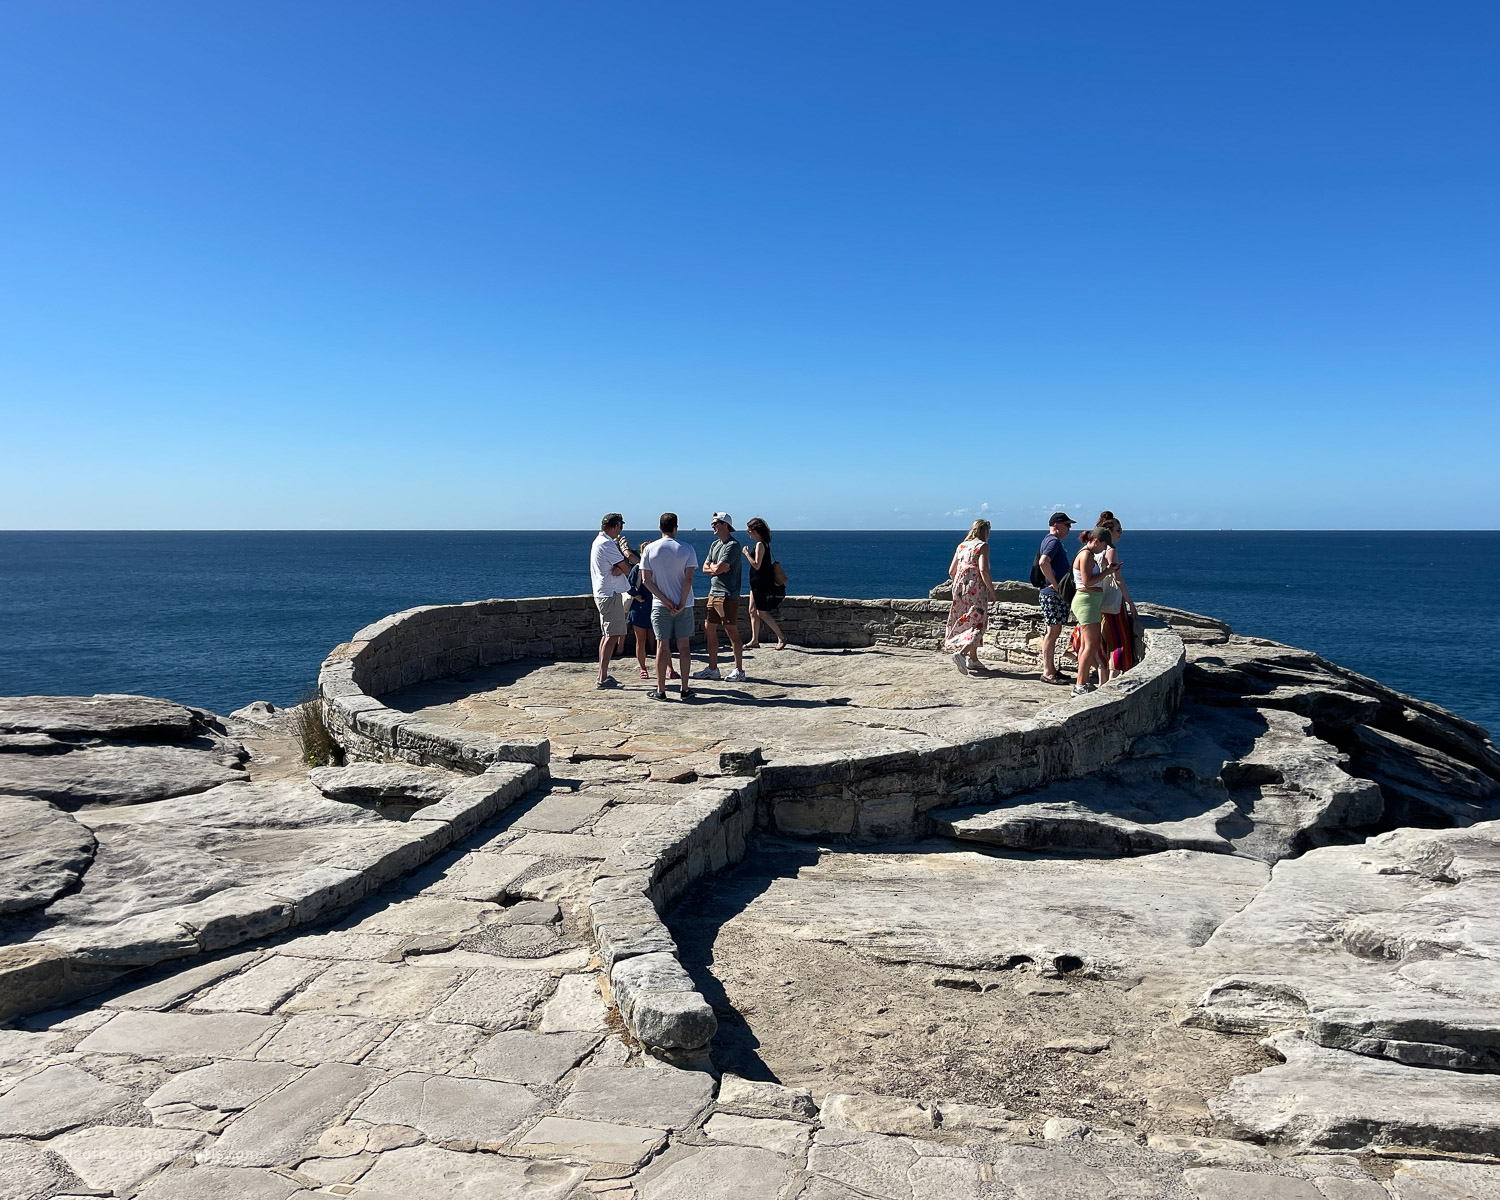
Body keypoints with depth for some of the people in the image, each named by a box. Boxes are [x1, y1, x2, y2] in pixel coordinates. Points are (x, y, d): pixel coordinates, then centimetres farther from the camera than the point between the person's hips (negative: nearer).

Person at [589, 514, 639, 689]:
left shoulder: (599, 541, 16)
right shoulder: (607, 544, -16)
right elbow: (627, 569, -15)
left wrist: (619, 568, -13)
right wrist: (625, 549, 1)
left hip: (603, 594, 11)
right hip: (611, 594, -11)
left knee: (607, 635, 15)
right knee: (612, 636, -10)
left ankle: (603, 675, 20)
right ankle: (603, 678, -11)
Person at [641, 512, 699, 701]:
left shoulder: (650, 549, 0)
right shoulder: (687, 549, -3)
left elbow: (646, 580, -5)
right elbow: (689, 579, -10)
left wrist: (665, 600, -6)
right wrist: (682, 603, -7)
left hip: (660, 606, 0)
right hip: (684, 605, 0)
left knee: (662, 646, 4)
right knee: (684, 646, 7)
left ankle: (661, 690, 7)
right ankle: (684, 689, 9)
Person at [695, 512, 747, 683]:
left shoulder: (733, 545, -12)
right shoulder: (715, 544, 17)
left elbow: (718, 568, -19)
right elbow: (705, 568, 14)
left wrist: (712, 567, 2)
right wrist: (716, 568, -4)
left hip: (728, 595, -9)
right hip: (714, 592, 9)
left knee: (732, 631, -6)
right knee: (709, 629, 10)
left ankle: (739, 670, 0)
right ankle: (712, 668, 19)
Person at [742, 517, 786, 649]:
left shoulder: (760, 545, -17)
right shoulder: (764, 543, 12)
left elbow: (757, 565, -23)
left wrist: (746, 553, -15)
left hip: (761, 584, -10)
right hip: (757, 584, 10)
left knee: (762, 613, -5)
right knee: (752, 611, 9)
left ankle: (781, 637, 2)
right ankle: (755, 641, 12)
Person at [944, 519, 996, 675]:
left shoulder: (961, 546, 13)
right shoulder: (983, 546, -6)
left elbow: (951, 571, 14)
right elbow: (983, 570, -18)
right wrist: (992, 590, -11)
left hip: (960, 587, 7)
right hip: (976, 589, -7)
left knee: (967, 624, 15)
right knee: (977, 625, -3)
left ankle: (973, 659, 21)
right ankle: (961, 653, -23)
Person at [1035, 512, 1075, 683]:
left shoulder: (1049, 540, 18)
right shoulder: (1054, 541, -14)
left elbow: (1042, 562, 28)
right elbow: (1043, 562, -31)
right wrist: (1055, 584, -24)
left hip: (1055, 594, 10)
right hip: (1053, 594, -10)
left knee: (1054, 632, 13)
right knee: (1053, 632, -7)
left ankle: (1051, 669, 19)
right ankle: (1047, 672, -4)